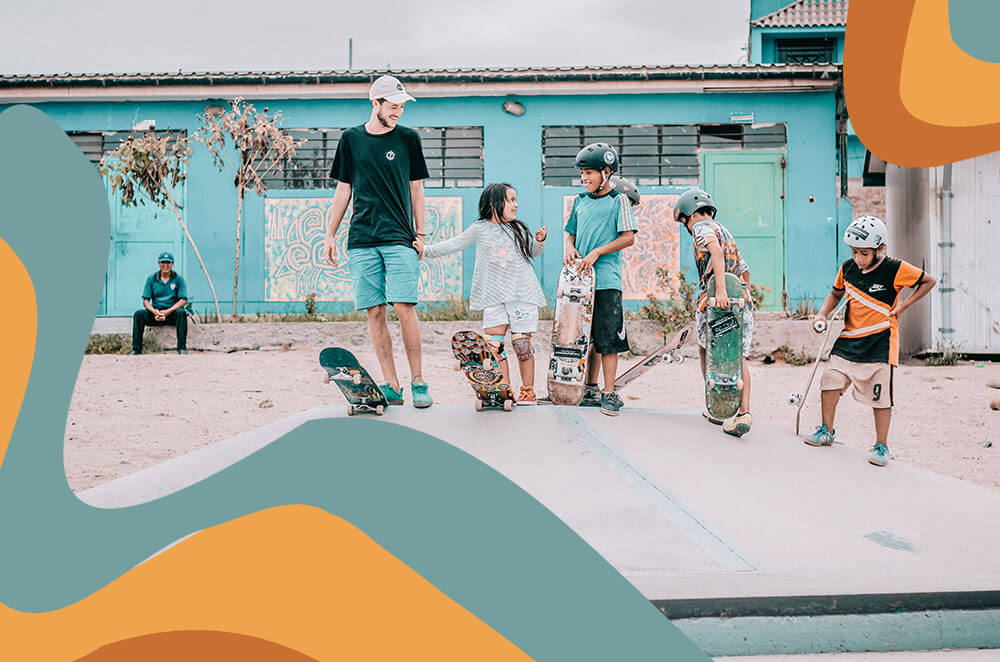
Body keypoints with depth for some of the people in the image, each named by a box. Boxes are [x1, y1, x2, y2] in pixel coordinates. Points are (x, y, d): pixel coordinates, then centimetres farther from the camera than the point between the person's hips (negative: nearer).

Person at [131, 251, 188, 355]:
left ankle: (182, 347, -32)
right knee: (139, 314, -23)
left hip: (172, 313, -2)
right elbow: (145, 301, 2)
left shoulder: (178, 279, 0)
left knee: (181, 313, -34)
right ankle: (136, 348, -21)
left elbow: (183, 300, -7)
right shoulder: (151, 278, 5)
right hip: (155, 313, 2)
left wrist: (167, 311, -22)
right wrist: (154, 311, -19)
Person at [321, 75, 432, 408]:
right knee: (375, 312, -1)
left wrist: (421, 235, 5)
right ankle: (391, 385, 5)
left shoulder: (408, 138, 8)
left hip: (399, 239, -2)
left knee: (404, 307, -12)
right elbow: (343, 190, 16)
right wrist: (330, 235, 13)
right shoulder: (351, 139, 11)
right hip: (361, 240, 2)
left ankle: (418, 381, 0)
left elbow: (416, 189, 10)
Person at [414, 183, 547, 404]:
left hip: (522, 293, 0)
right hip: (493, 295, 0)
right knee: (493, 344, -6)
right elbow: (454, 245, 9)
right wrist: (426, 249, 4)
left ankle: (528, 392, 11)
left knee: (522, 343, -1)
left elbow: (532, 252, 20)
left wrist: (539, 241, 1)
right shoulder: (480, 229, 5)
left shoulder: (518, 228, 9)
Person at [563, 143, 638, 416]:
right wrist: (569, 249, 0)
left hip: (607, 280, -5)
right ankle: (591, 390, 18)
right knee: (589, 337, 11)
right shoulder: (580, 200, 15)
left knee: (607, 339, -6)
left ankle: (609, 394, 0)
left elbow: (628, 238, -8)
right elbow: (571, 234, 22)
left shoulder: (618, 200, -1)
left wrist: (596, 252, -14)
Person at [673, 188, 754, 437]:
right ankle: (744, 412, -12)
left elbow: (716, 250, -21)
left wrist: (720, 289, -30)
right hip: (742, 301, 6)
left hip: (713, 299, -6)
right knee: (738, 358, 3)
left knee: (706, 350, 14)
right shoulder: (727, 233, 26)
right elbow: (745, 271, 31)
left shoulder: (702, 227, 1)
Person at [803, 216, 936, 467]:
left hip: (880, 342, -4)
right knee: (830, 380, -1)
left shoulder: (895, 269, -10)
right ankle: (827, 431, 18)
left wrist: (902, 306, -7)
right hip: (848, 339, 5)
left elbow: (928, 281, -1)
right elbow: (836, 293, 20)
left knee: (880, 396, -1)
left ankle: (881, 446, 11)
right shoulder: (847, 268, 4)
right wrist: (822, 314, 3)